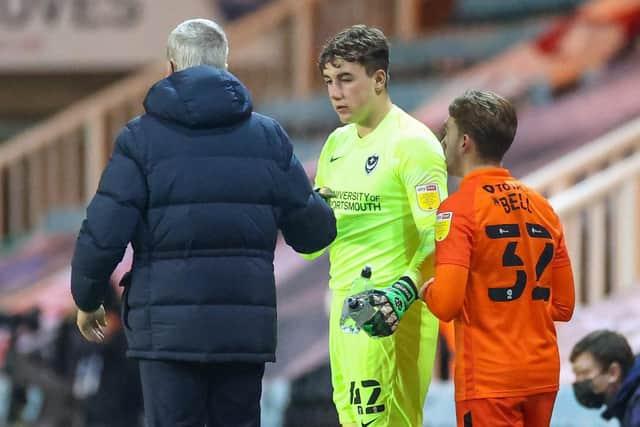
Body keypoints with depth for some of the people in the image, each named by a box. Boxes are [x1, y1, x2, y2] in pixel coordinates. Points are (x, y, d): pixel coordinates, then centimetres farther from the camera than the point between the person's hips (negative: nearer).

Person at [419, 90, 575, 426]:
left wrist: (425, 289, 2)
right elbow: (563, 306, 13)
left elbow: (445, 304, -19)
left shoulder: (459, 208, -9)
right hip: (544, 374, 6)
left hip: (490, 382, -6)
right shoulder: (542, 207, 10)